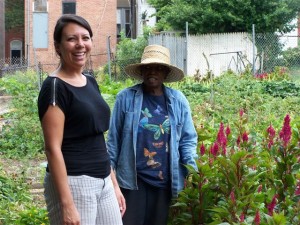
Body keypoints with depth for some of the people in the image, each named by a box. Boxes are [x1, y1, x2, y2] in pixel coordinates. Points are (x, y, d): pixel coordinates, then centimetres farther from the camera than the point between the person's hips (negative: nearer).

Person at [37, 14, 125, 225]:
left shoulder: (91, 82, 12)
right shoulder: (55, 86, -11)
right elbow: (53, 148, -17)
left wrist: (114, 183, 16)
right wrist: (66, 204, -21)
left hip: (103, 182, 8)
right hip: (73, 183, -8)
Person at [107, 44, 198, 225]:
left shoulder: (178, 100, 3)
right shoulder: (126, 97, -3)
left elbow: (188, 139, 6)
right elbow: (114, 137, 1)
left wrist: (192, 171, -2)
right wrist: (110, 169, 1)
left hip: (165, 179, 2)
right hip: (133, 177, -2)